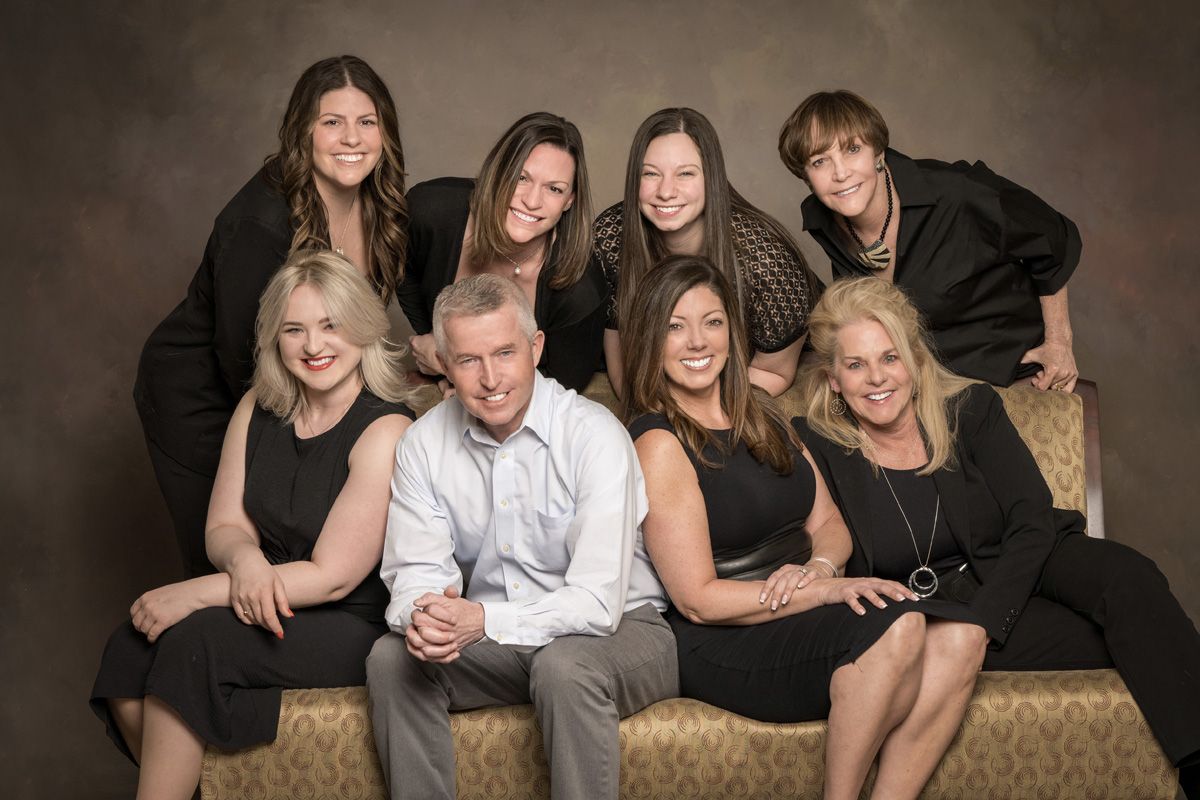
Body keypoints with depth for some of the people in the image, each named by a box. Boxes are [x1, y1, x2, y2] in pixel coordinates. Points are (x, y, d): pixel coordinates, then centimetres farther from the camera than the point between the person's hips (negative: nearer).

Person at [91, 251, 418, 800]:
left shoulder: (385, 431, -14)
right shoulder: (258, 409, 7)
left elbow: (333, 576, -17)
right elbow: (223, 527, 9)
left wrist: (193, 594, -17)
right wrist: (245, 558, -18)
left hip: (351, 626, -6)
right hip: (266, 605, 6)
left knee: (192, 640, -27)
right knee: (128, 649, -19)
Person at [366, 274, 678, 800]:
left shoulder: (594, 435, -20)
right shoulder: (424, 443, -4)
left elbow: (597, 602, -25)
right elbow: (416, 570, -5)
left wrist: (485, 620, -38)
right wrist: (421, 617, -30)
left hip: (618, 629, -4)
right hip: (490, 640, 4)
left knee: (563, 665, -35)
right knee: (392, 657, -18)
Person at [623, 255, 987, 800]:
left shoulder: (763, 417, 14)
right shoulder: (659, 444, -10)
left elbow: (828, 524, 15)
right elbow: (697, 599, -14)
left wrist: (817, 566, -9)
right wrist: (830, 590, -19)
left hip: (800, 608, 7)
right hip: (719, 642, -7)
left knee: (959, 638, -17)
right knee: (898, 627, -29)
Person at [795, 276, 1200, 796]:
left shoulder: (971, 410, -2)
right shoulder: (819, 453, -5)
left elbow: (1033, 525, -9)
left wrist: (977, 627, -21)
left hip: (1017, 574, 2)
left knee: (1127, 576, -29)